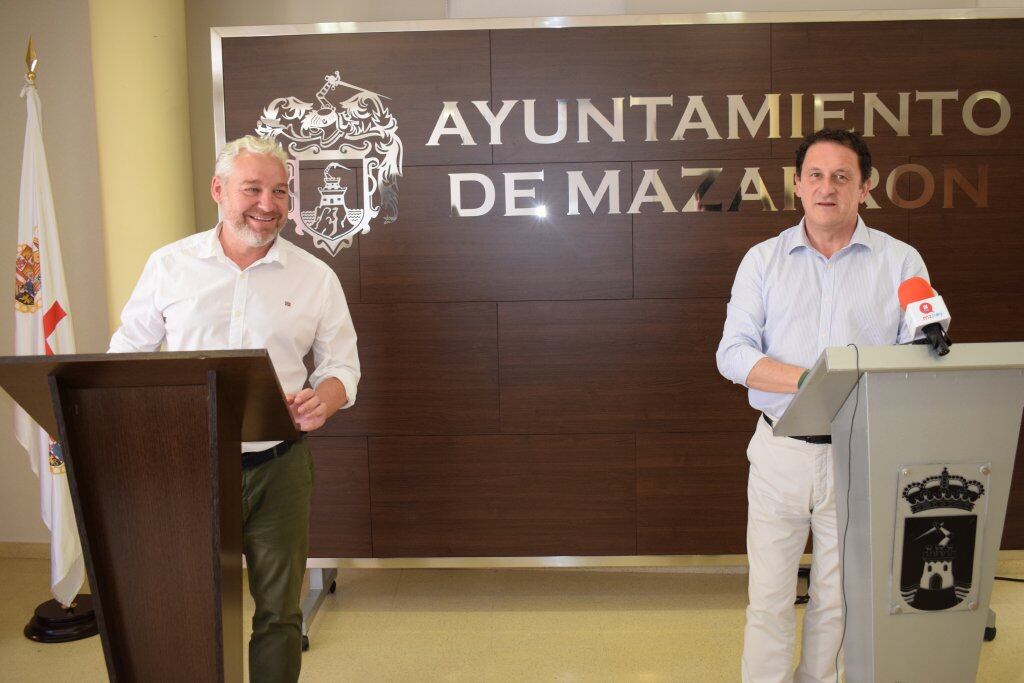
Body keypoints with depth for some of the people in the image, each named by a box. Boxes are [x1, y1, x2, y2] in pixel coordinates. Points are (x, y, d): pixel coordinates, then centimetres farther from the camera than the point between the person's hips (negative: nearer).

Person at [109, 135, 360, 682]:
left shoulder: (315, 278, 4)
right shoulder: (169, 265, 4)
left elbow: (341, 366, 7)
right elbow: (128, 351, 10)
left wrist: (323, 398, -16)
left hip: (278, 467, 0)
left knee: (278, 612, 10)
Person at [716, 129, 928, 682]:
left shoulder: (901, 261, 4)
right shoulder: (763, 259, 4)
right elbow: (733, 354, -5)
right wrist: (810, 380, -20)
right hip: (781, 451, 0)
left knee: (837, 596, 13)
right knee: (769, 596, 5)